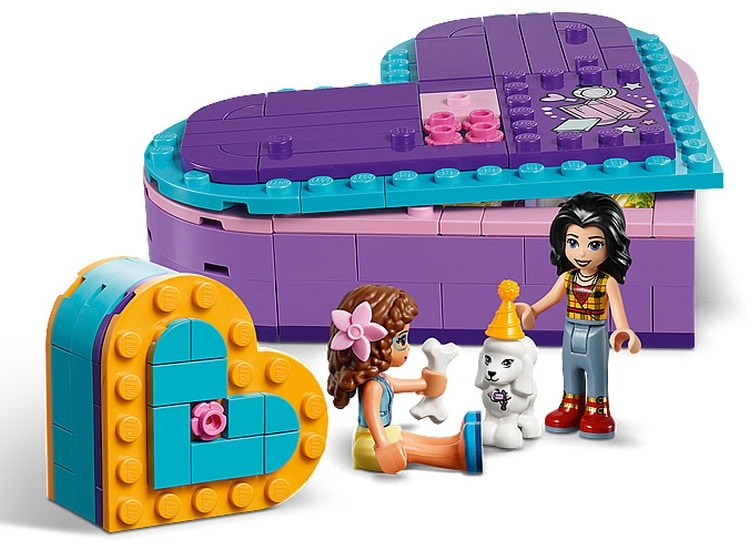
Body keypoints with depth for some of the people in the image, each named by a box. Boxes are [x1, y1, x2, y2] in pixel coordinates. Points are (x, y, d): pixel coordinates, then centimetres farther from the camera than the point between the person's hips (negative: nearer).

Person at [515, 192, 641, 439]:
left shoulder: (608, 282, -17)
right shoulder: (567, 277, -4)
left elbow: (617, 307, -22)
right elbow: (552, 297, 8)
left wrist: (623, 330, -34)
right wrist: (532, 310, 8)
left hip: (595, 336, -5)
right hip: (571, 334, 5)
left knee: (596, 372, 6)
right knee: (570, 371, 16)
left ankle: (596, 411, 16)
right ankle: (571, 408, 29)